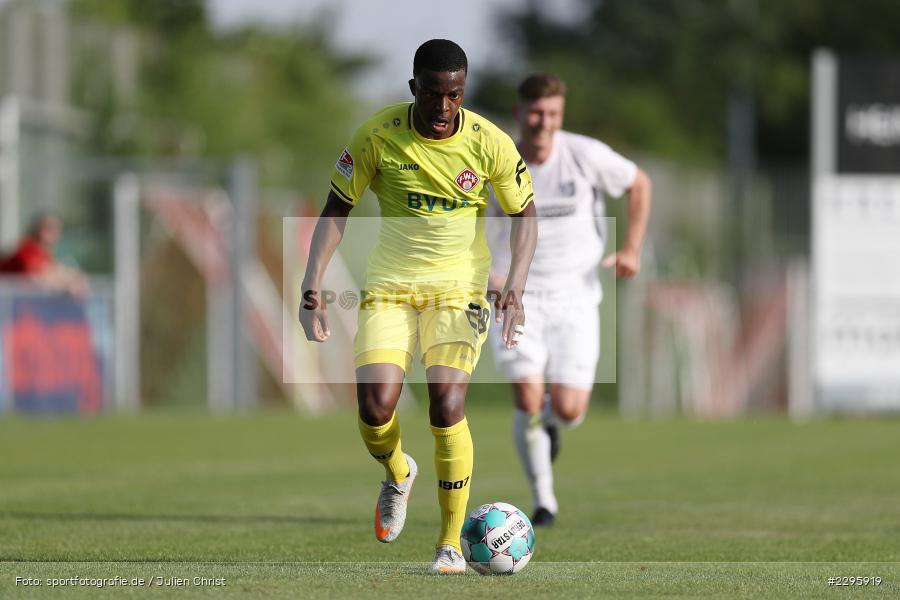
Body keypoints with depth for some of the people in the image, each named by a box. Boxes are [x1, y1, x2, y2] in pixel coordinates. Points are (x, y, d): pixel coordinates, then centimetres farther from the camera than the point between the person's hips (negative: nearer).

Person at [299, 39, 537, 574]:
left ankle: (451, 544, -5)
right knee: (375, 409, -16)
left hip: (460, 288, -1)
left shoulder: (490, 143, -9)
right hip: (390, 286, 1)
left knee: (447, 406, -19)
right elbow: (337, 209, 0)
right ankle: (398, 474, 21)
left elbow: (525, 215, 3)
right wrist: (313, 284, -9)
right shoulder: (379, 135, -9)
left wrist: (516, 288, -11)